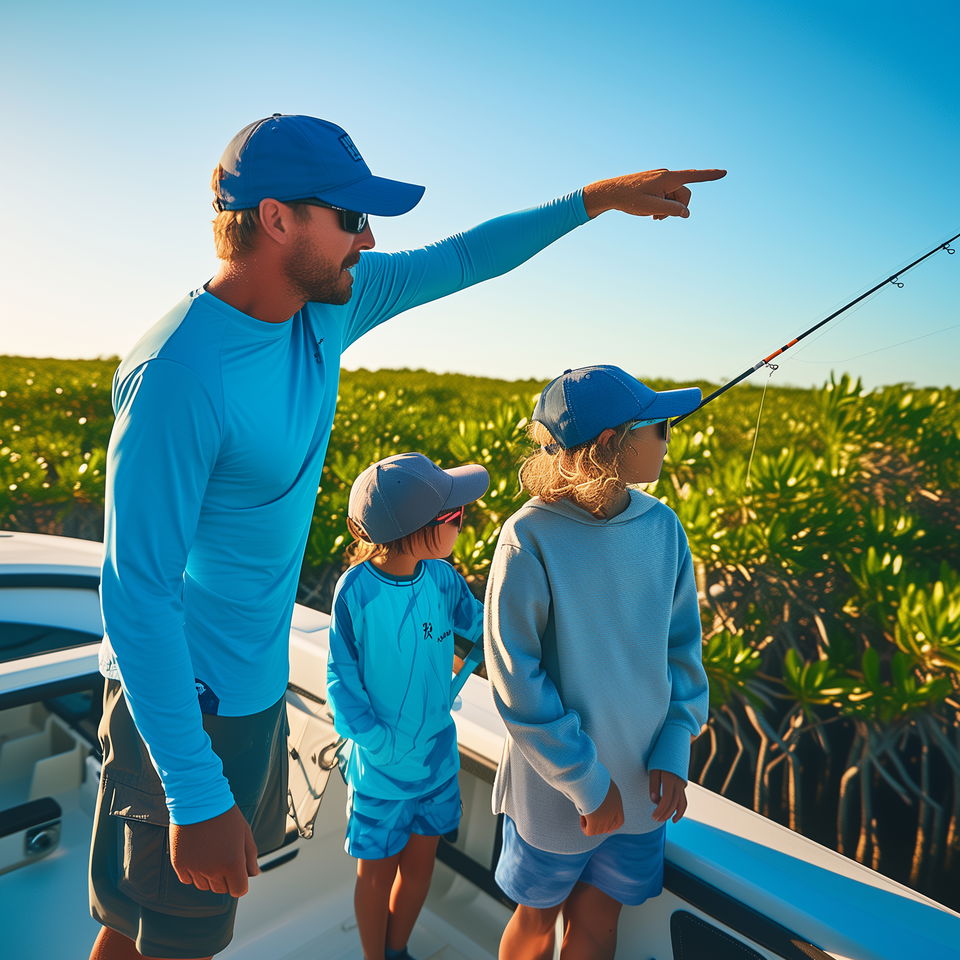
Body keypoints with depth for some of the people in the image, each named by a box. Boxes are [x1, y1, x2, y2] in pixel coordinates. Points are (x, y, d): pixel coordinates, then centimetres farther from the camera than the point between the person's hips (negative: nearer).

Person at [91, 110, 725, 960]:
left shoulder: (324, 306, -5)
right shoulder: (180, 374, -29)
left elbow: (462, 260, 7)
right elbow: (137, 592, -28)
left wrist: (597, 197, 8)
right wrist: (198, 798, -26)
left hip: (256, 680, 8)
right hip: (182, 698, -7)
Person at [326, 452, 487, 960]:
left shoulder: (443, 579, -12)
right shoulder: (355, 589, -24)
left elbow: (482, 626, 6)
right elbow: (342, 677, -15)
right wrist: (379, 741, -18)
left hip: (438, 756, 4)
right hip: (381, 766, -4)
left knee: (420, 863, 22)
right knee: (378, 871, 18)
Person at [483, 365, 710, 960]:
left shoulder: (663, 526, -7)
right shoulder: (530, 538, -23)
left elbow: (682, 642, 2)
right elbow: (515, 676, -18)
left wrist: (674, 751, -5)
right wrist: (587, 781, -15)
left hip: (642, 786, 4)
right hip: (557, 789, -3)